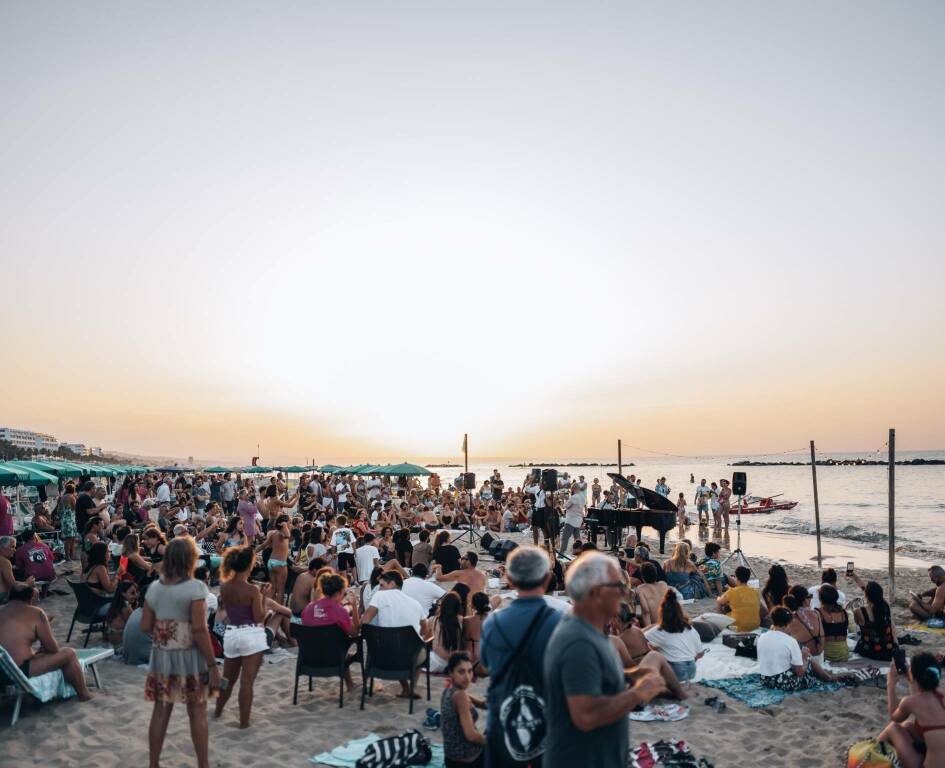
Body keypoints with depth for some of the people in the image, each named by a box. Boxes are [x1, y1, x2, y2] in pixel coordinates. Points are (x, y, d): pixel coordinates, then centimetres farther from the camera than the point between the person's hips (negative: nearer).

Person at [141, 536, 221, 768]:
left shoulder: (154, 587, 1)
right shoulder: (195, 587, -17)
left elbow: (145, 626, 3)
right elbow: (199, 630, -19)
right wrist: (212, 665, -14)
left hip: (161, 655, 5)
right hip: (190, 656, -4)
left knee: (161, 711, 14)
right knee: (197, 712, 8)